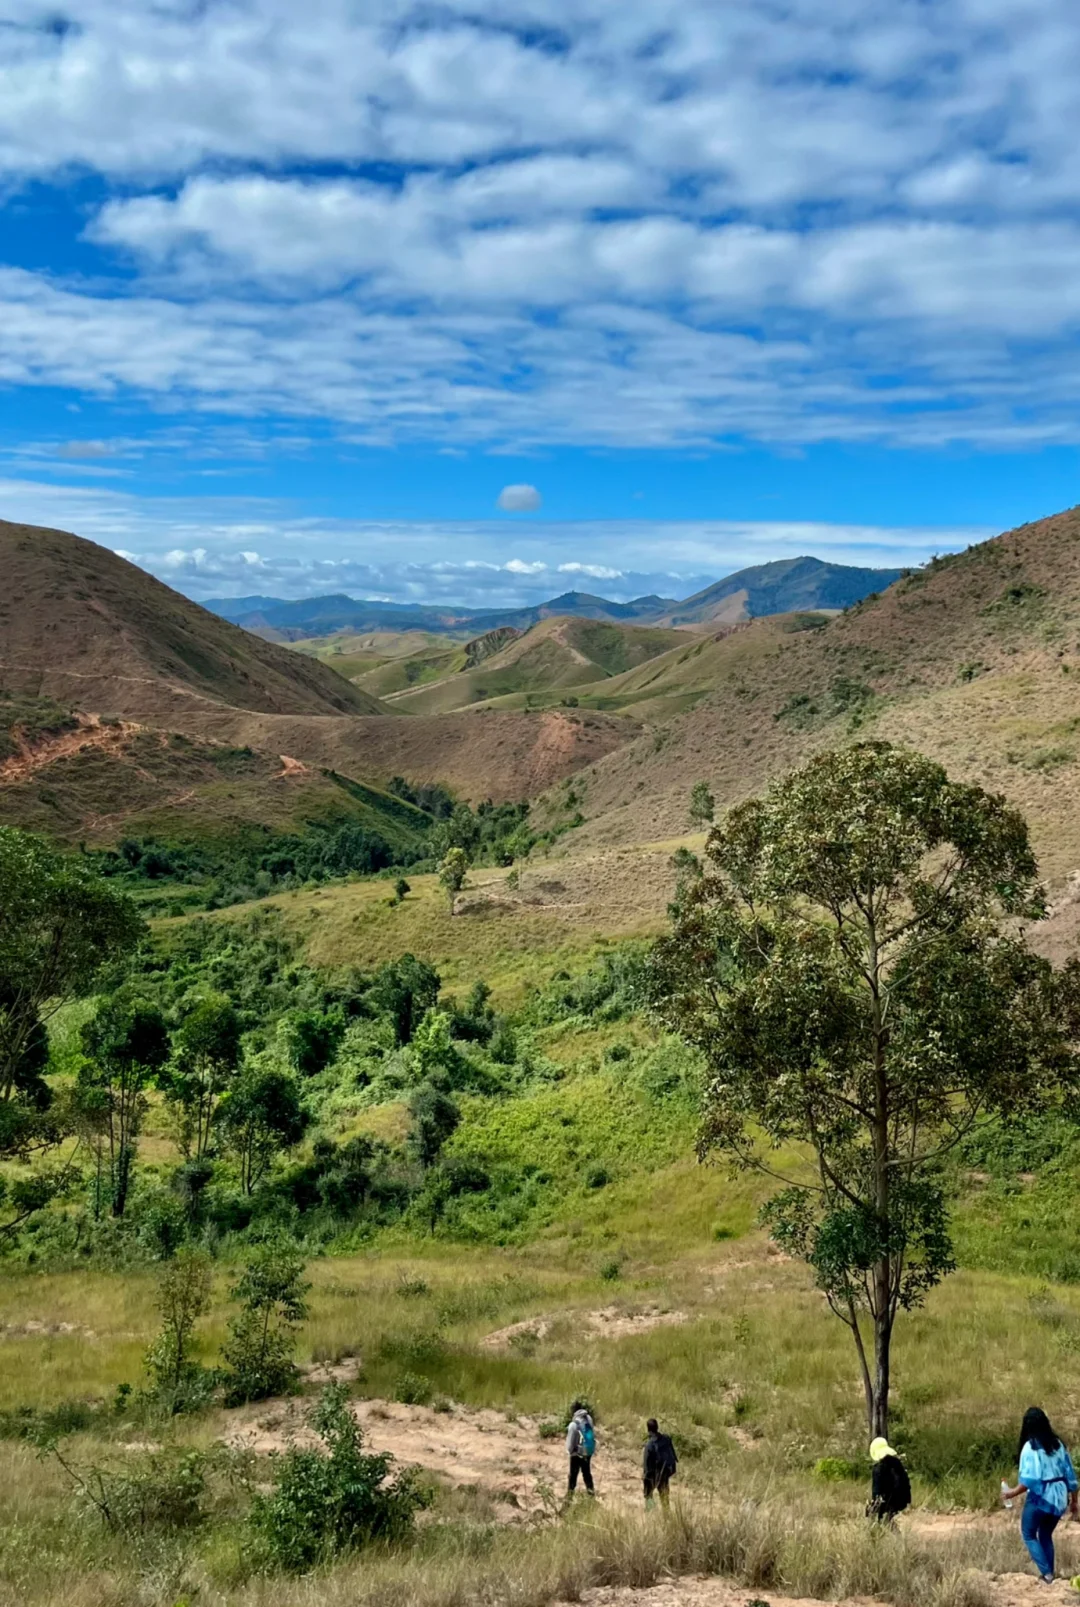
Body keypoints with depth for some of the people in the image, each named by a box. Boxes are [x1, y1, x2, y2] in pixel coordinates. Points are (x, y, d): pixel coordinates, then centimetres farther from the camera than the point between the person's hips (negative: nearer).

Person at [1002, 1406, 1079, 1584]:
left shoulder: (1030, 1447, -13)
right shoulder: (1057, 1444, 5)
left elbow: (1029, 1480, -19)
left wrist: (1012, 1493, -7)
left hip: (1040, 1498, -6)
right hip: (1059, 1498, 6)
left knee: (1029, 1534, 11)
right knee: (1046, 1535, 22)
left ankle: (1046, 1572, 0)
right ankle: (1049, 1573, 23)